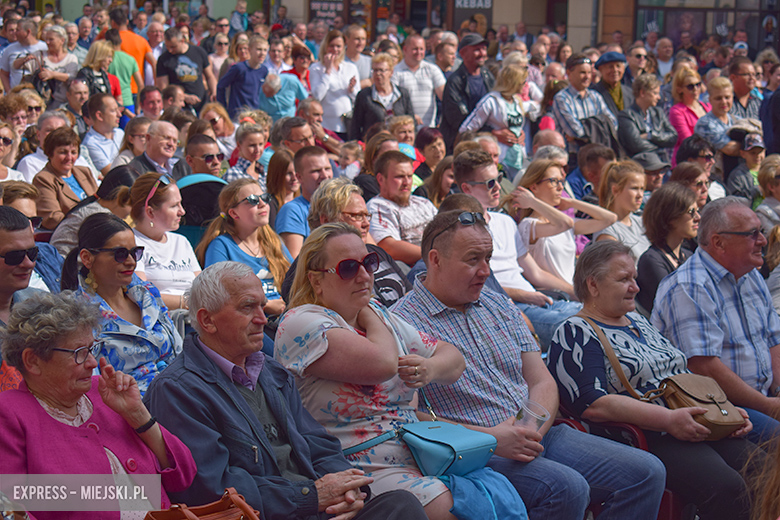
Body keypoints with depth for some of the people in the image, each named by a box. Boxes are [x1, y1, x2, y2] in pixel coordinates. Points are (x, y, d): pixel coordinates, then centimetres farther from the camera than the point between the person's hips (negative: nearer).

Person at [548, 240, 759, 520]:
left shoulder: (638, 321, 25)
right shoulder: (575, 334, -1)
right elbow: (592, 404, -16)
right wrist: (669, 419, -21)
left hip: (699, 428, 8)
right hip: (644, 440, -8)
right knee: (727, 487, -30)